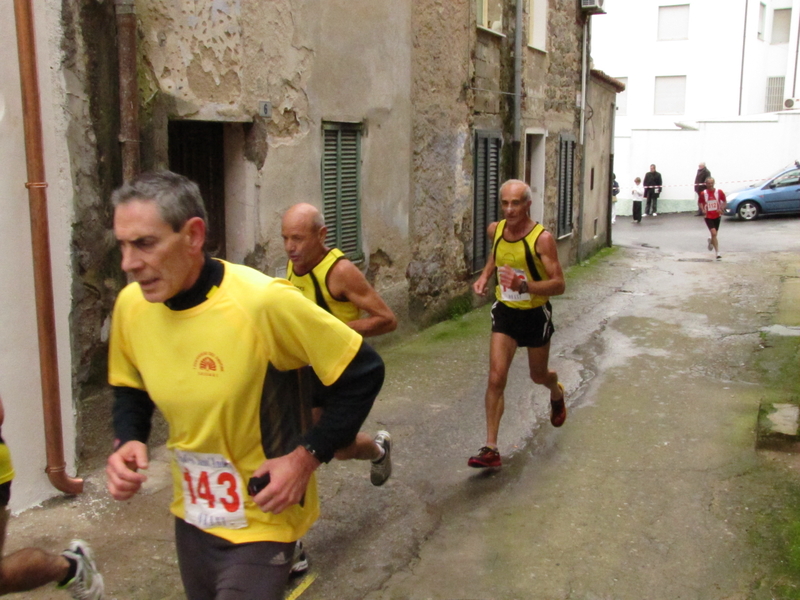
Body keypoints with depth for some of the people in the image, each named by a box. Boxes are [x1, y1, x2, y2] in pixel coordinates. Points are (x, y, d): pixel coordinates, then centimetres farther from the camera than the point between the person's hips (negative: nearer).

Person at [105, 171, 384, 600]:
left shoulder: (262, 302, -26)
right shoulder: (130, 305, -8)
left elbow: (363, 373, -17)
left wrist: (308, 456, -18)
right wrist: (128, 441, -7)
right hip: (190, 514, 6)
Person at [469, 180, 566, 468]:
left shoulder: (542, 238, -22)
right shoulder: (495, 229, -6)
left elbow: (559, 284, -25)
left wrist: (524, 285, -41)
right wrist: (484, 276, 2)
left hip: (535, 315, -3)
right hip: (505, 312, 3)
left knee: (538, 376, 18)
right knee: (496, 378, -10)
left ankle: (557, 393, 57)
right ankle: (491, 449, -6)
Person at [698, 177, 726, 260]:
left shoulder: (719, 192, -6)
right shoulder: (703, 193, -7)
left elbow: (724, 201, 5)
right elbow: (700, 203, 7)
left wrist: (722, 209, -12)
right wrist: (703, 210, -11)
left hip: (717, 216, 2)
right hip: (708, 216, -2)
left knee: (715, 234, 15)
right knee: (714, 233, -17)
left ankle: (711, 241, 52)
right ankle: (717, 252, -12)